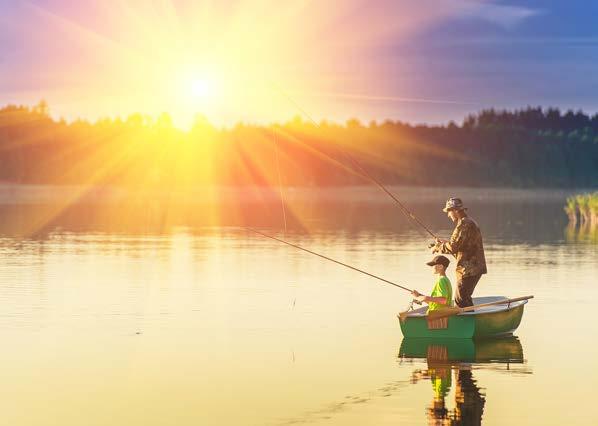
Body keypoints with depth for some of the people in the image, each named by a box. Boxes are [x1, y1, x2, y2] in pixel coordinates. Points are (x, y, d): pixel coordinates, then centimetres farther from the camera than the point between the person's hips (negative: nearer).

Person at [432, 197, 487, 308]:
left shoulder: (464, 224, -17)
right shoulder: (470, 222, 18)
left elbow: (453, 247, -21)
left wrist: (437, 248, -6)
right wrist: (443, 243, 17)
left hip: (468, 269, -11)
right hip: (475, 268, 11)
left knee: (460, 299, -7)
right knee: (465, 298, 19)